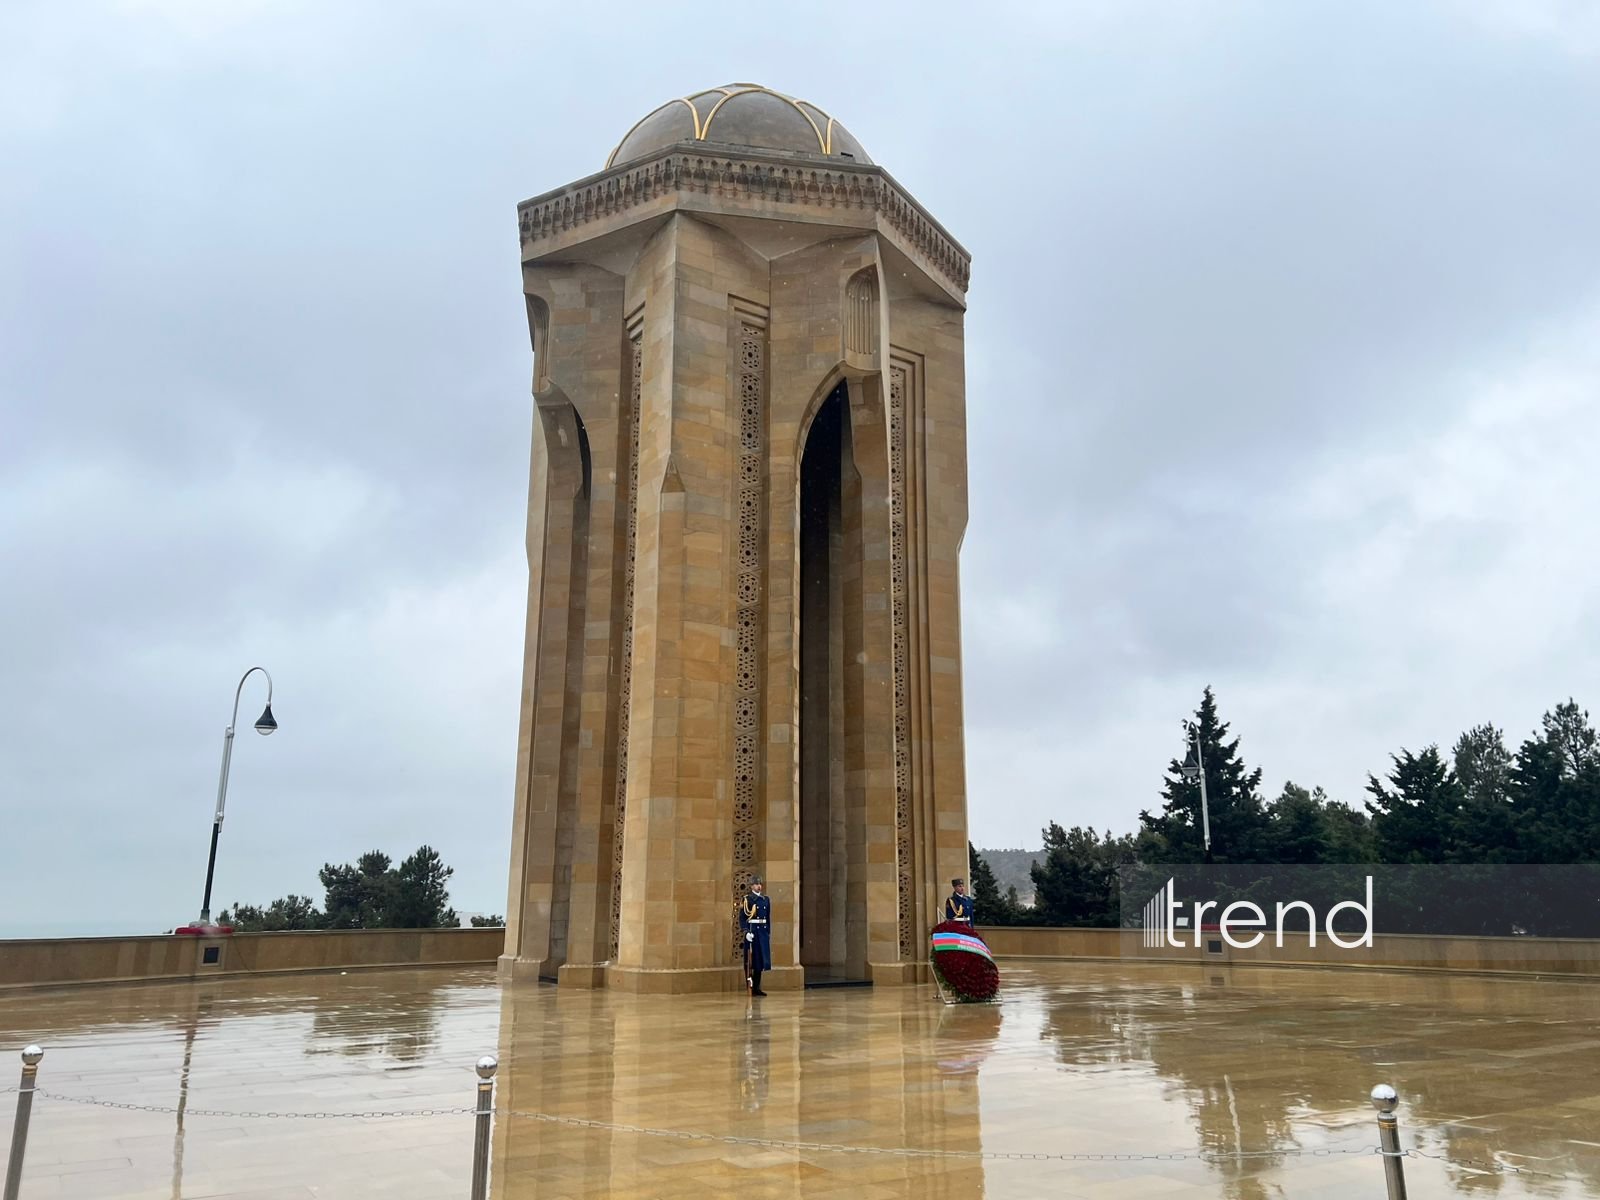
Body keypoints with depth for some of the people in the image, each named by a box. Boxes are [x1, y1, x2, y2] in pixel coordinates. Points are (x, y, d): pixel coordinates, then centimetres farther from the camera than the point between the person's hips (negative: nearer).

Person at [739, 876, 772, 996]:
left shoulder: (766, 899, 13)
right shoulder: (746, 899, -4)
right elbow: (742, 917, -9)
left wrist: (768, 933, 12)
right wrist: (746, 932, -19)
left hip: (763, 932, 6)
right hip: (752, 931, -5)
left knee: (760, 961, 8)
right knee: (750, 962, -2)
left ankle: (757, 988, 15)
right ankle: (751, 988, 3)